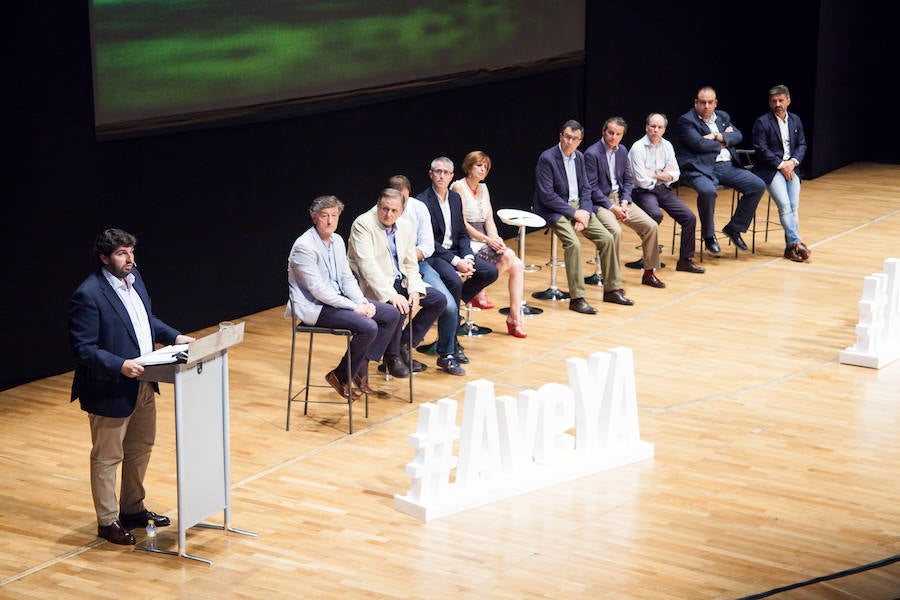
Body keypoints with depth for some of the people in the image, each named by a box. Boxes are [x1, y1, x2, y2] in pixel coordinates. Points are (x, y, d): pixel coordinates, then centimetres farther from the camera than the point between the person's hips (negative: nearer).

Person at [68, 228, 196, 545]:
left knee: (140, 450, 21)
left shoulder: (134, 278, 4)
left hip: (143, 386, 9)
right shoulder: (89, 295, -22)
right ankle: (107, 522, 21)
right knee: (106, 458, 7)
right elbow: (83, 348, -23)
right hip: (110, 392, -9)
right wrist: (120, 366, -31)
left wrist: (174, 336, 6)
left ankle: (133, 509, 38)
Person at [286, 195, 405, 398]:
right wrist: (354, 307, -21)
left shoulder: (337, 240, 10)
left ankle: (362, 366, 3)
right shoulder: (304, 246, -17)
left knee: (392, 314, -3)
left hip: (338, 299, 9)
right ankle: (341, 377, -9)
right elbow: (318, 289, -21)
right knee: (368, 327, -27)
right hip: (315, 307, -9)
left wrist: (362, 302, -7)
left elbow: (347, 278, 13)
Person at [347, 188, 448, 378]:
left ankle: (405, 345, 7)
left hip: (399, 282, 8)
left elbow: (410, 264, 11)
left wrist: (414, 290, -10)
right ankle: (391, 356, -8)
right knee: (398, 308, -33)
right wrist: (391, 295, -31)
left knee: (439, 300, -3)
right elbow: (367, 265, -23)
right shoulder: (363, 224, -14)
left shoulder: (406, 227, 7)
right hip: (373, 284, -8)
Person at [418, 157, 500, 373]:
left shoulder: (455, 198, 12)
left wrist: (467, 257, -7)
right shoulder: (422, 201, -11)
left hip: (455, 251, 8)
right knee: (454, 281, -33)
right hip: (432, 256, -8)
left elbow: (462, 234, 14)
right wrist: (456, 262, -22)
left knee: (490, 272, -9)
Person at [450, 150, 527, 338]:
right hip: (467, 242, -7)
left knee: (517, 265, -17)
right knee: (508, 256, -28)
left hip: (484, 241, 7)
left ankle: (515, 317, -18)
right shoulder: (458, 187, -4)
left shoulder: (483, 189, 19)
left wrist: (495, 240, -8)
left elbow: (489, 220, 12)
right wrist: (487, 240, -18)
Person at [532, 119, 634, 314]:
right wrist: (573, 213, -17)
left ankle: (612, 289, 7)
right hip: (554, 210, -7)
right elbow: (546, 195, -17)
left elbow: (585, 188, 12)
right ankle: (576, 298, -24)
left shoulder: (579, 157, 9)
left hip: (577, 206, 7)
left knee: (607, 238, -5)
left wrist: (585, 212, -7)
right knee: (573, 243, -29)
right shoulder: (547, 158, -13)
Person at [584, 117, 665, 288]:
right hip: (600, 201, -7)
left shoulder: (622, 150, 9)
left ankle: (649, 273, 8)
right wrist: (612, 207, -18)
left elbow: (628, 179, 14)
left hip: (620, 198, 7)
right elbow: (592, 187, -15)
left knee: (651, 226, -5)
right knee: (615, 231, -32)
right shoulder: (592, 153, -13)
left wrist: (624, 203, -3)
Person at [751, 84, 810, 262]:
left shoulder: (795, 120, 16)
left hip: (790, 168, 5)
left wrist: (793, 162, -6)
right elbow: (761, 149, -9)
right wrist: (781, 165, -14)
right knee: (784, 205, -21)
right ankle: (796, 242, -22)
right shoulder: (762, 122, -1)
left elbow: (802, 145, 14)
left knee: (794, 207, -12)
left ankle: (791, 247, -10)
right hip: (770, 169, -5)